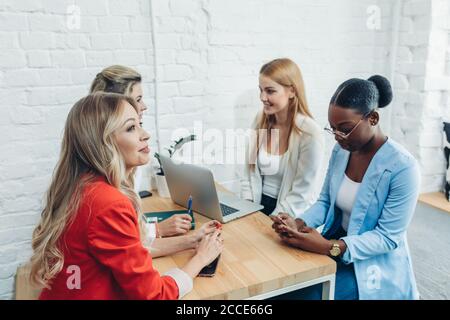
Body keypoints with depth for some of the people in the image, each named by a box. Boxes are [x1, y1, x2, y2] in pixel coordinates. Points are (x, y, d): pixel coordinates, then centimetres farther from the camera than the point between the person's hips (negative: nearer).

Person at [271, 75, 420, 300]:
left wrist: (329, 248, -31)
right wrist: (299, 224, -15)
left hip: (373, 266, -5)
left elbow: (388, 237, -21)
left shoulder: (402, 167, -22)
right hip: (336, 244, 6)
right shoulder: (341, 150, -2)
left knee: (302, 292, -22)